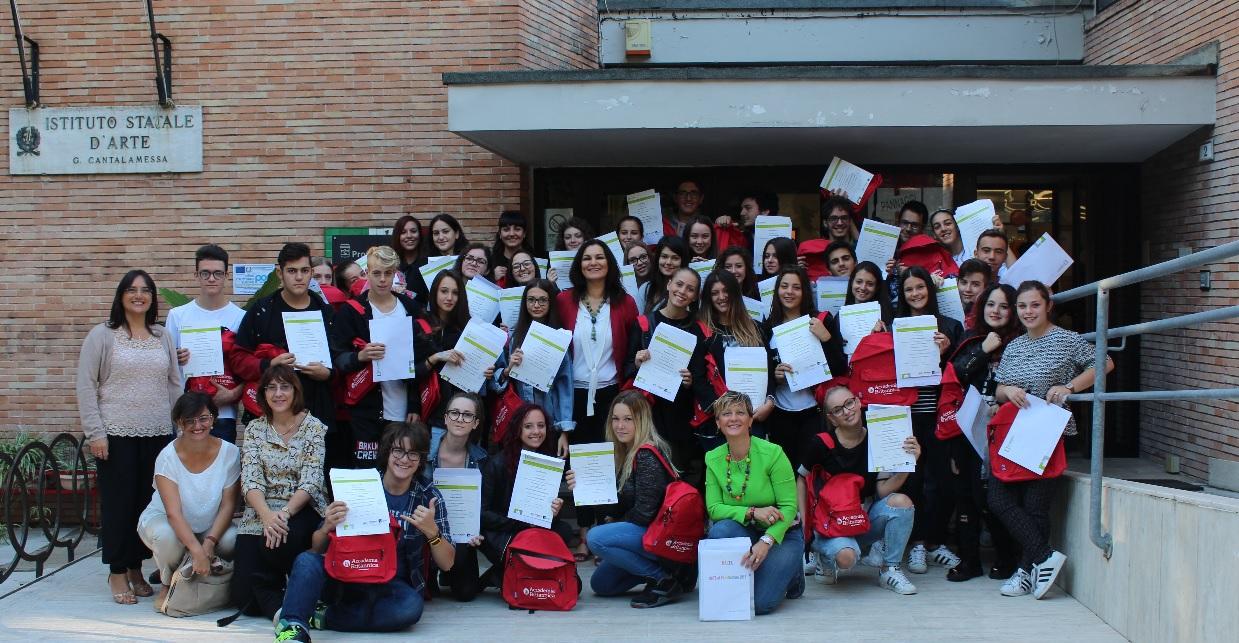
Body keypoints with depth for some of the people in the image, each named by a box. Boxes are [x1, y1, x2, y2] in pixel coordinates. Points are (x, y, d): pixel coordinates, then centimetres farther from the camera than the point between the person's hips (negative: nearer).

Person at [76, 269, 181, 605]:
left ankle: (136, 569, 19)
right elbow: (86, 386, -3)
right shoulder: (102, 335, 0)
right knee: (118, 503, 0)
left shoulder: (163, 336, 11)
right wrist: (95, 433, -9)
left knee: (149, 503, 5)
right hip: (117, 434, -3)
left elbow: (174, 385, 14)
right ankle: (117, 572, 12)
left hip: (158, 435, 3)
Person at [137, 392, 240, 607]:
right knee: (167, 536, -36)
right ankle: (168, 583, -4)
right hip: (163, 520, -2)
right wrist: (197, 551, -41)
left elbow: (228, 506, -12)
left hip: (210, 526, 2)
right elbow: (173, 513, -28)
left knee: (232, 539, -28)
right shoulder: (168, 456, -20)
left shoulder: (229, 452, -14)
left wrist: (209, 543, -27)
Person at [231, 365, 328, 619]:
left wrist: (285, 513, -27)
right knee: (244, 598, -15)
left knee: (278, 544, -37)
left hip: (302, 511, -2)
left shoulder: (314, 427, -1)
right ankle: (278, 604, 20)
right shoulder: (255, 429, 7)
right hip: (261, 514, 2)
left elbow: (311, 482, -9)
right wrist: (267, 515, -24)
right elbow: (250, 480, -4)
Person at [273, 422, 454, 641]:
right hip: (347, 574, 1)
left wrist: (431, 530, -22)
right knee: (306, 561, -27)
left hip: (392, 587, 0)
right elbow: (317, 548, 0)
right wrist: (327, 528, -23)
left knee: (411, 606, -34)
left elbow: (446, 563, -3)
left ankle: (320, 617, -22)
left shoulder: (429, 497, -2)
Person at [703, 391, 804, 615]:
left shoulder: (772, 453, -16)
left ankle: (790, 574, 12)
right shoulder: (713, 459, -4)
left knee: (761, 602, -22)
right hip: (743, 533, 3)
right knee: (720, 530, -32)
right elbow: (713, 508, -10)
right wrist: (752, 512, -27)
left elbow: (789, 507, -17)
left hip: (781, 534, -3)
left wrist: (766, 541, -31)